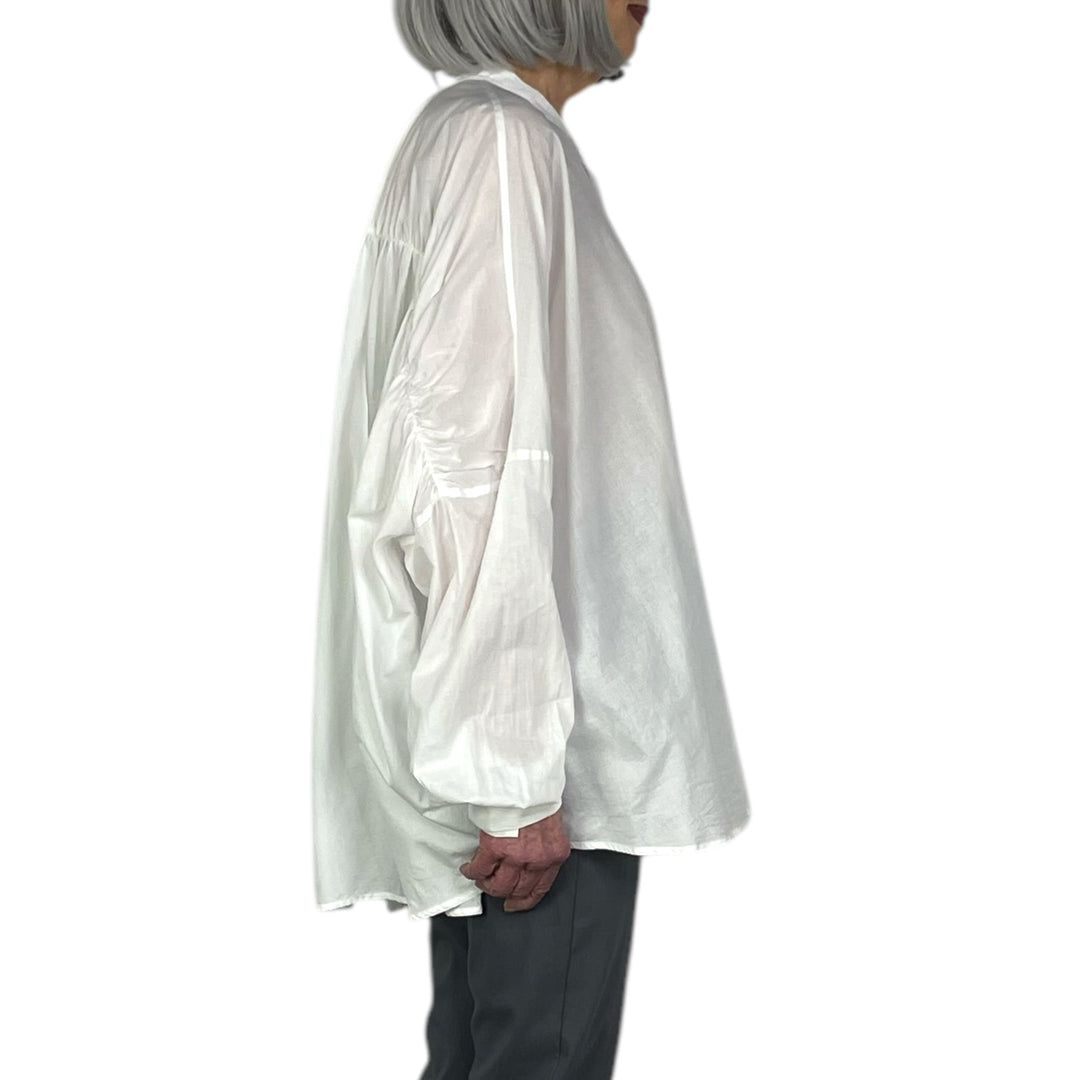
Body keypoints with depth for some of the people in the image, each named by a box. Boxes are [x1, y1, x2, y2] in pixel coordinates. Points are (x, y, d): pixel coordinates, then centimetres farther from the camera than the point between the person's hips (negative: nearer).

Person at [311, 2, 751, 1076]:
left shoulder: (460, 136, 14)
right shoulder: (501, 140, -14)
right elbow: (470, 472, -22)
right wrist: (518, 772, -21)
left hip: (492, 715, 9)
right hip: (536, 740, -9)